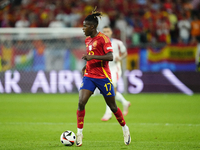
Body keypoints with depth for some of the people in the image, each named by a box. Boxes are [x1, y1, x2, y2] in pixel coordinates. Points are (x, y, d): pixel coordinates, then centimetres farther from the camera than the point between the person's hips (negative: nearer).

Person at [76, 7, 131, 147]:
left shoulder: (103, 38, -12)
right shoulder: (87, 40, 11)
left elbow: (110, 57, -22)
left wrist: (92, 57, -26)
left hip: (103, 76, -6)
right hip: (89, 76, 6)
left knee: (112, 106, 6)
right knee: (81, 102, -13)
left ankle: (125, 129, 27)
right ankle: (79, 133, -7)